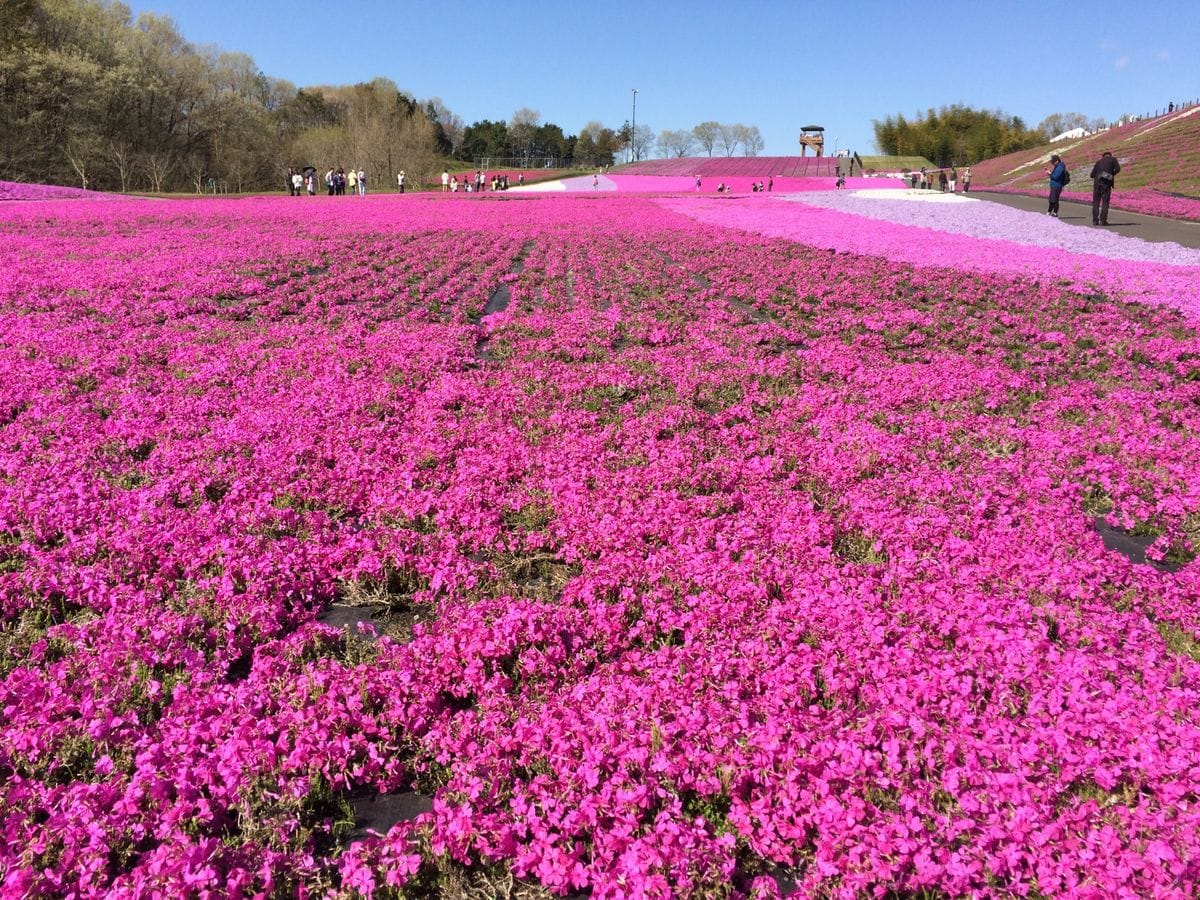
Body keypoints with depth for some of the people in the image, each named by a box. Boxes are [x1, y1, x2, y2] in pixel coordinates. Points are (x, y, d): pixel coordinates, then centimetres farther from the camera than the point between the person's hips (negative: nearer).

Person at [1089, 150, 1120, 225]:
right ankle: (1103, 220, -6)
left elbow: (1092, 175, 13)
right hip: (1106, 183, -2)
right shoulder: (1113, 159, 10)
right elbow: (1117, 169, -3)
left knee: (1095, 202, 8)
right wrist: (1112, 175, 13)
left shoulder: (1098, 161, 17)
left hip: (1097, 183, 2)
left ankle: (1095, 220, 3)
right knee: (1105, 202, 0)